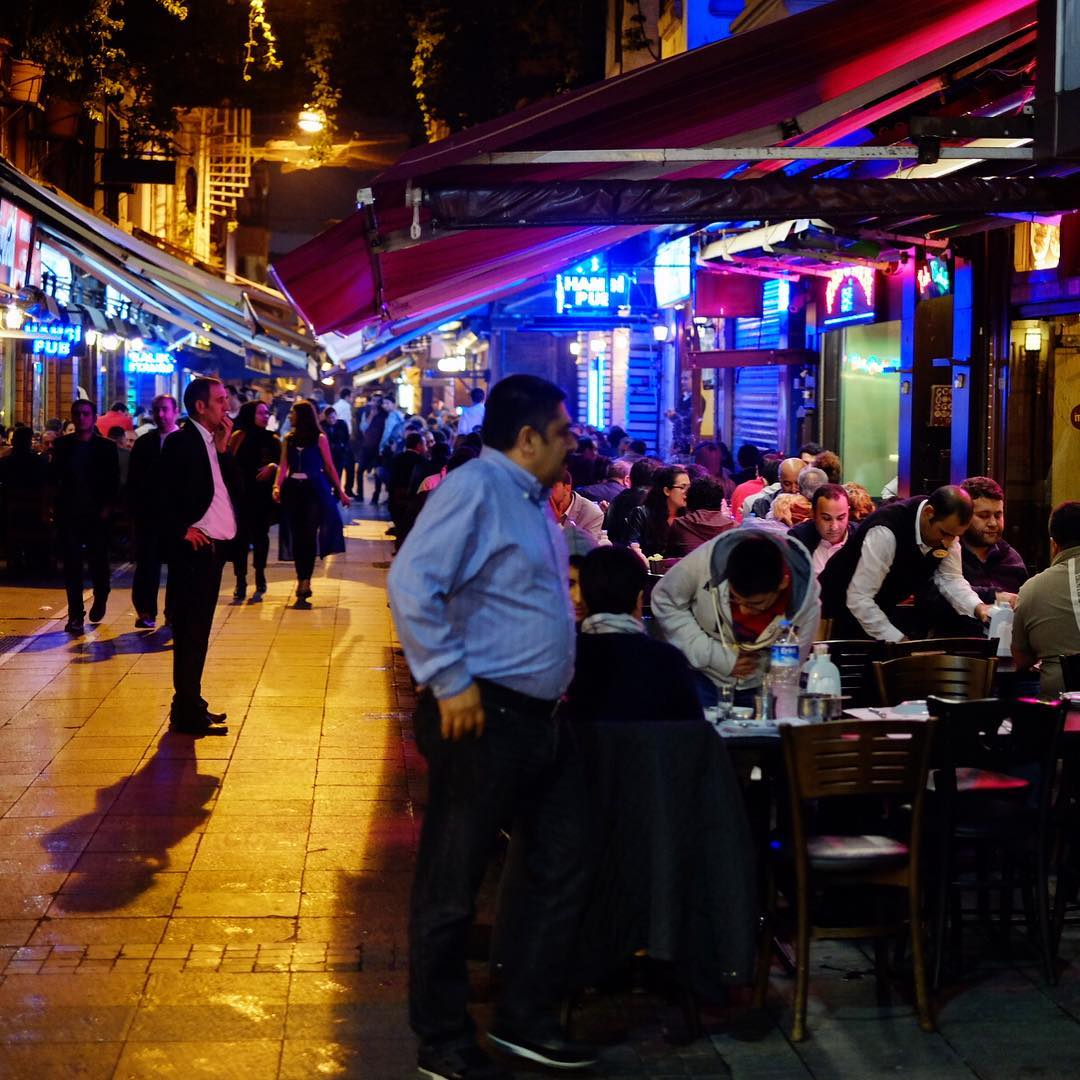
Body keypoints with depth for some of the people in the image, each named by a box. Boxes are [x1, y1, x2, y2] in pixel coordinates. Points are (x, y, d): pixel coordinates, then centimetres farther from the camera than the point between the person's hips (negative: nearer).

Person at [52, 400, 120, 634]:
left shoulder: (106, 446, 1)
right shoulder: (62, 444, 6)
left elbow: (114, 480, 1)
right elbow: (54, 476, 9)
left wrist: (107, 506, -7)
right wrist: (57, 502, -2)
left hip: (97, 514, -1)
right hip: (69, 514, 1)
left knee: (98, 562, 7)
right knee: (72, 564, -3)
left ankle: (100, 601, 33)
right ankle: (75, 615, -1)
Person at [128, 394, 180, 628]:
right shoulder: (144, 443, 7)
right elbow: (133, 480, 8)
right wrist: (134, 511, 0)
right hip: (149, 512, 1)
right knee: (148, 562, -1)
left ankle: (174, 612, 12)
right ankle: (146, 612, 3)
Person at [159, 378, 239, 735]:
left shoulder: (215, 443, 14)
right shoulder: (180, 441, -11)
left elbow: (233, 489, 8)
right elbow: (164, 494, -15)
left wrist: (223, 449, 0)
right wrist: (183, 529, -16)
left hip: (214, 547, 9)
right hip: (193, 548, -9)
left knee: (199, 630, 15)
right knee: (189, 631, -5)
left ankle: (191, 704, 23)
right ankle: (187, 712, 0)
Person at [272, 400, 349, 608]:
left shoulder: (319, 438, -1)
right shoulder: (288, 439, 10)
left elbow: (329, 466, 2)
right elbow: (283, 466, 4)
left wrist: (341, 491, 2)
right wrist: (277, 486, -12)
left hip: (314, 489, -4)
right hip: (292, 490, 4)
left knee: (309, 535, -8)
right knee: (297, 536, 4)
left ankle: (304, 583, -9)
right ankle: (302, 582, 11)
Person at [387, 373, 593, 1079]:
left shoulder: (533, 501, 15)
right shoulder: (475, 488, -14)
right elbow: (412, 585, -25)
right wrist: (450, 682, -24)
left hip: (538, 720, 10)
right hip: (483, 720, -10)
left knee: (564, 867, 15)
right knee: (452, 888, 3)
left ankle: (527, 1020, 28)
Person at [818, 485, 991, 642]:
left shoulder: (947, 527, -14)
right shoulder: (885, 532, -36)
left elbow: (951, 579, -2)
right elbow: (858, 599, -35)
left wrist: (977, 608, -20)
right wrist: (897, 640, -36)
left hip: (889, 607, 7)